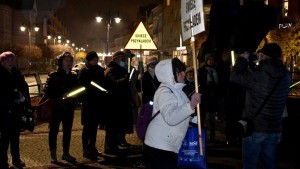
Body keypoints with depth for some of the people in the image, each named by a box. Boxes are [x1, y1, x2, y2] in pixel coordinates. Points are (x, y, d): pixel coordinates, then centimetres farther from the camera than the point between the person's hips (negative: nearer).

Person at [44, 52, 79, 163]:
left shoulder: (73, 76, 9)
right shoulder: (53, 75, -4)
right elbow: (47, 91, -11)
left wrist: (73, 100, -8)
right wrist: (59, 99, -22)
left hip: (69, 108, 4)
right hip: (56, 107, -4)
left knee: (67, 130, 10)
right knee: (54, 130, 4)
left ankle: (66, 153, 22)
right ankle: (53, 154, 14)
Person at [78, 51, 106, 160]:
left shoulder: (100, 70, 10)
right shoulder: (83, 71, -5)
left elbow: (104, 83, 13)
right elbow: (82, 86, -11)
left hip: (98, 102, 5)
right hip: (88, 103, -5)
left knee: (94, 126, 12)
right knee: (88, 127, -1)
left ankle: (92, 147, 22)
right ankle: (86, 150, 4)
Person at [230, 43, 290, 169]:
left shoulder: (258, 74, -18)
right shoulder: (285, 76, 0)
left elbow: (235, 76, -10)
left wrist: (242, 59, 4)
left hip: (254, 128, -5)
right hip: (274, 129, 5)